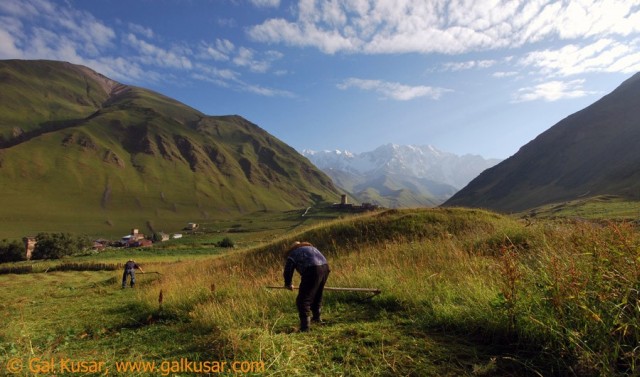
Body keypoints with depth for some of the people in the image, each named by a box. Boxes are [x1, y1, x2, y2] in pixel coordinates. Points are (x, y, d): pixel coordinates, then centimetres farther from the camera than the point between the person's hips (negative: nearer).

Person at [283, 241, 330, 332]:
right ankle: (317, 317, 46)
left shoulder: (293, 253, 15)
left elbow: (288, 271, 13)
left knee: (303, 300, 2)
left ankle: (304, 327, 0)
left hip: (312, 270, -8)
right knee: (317, 295, 29)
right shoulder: (311, 247, 33)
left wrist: (288, 284, 32)